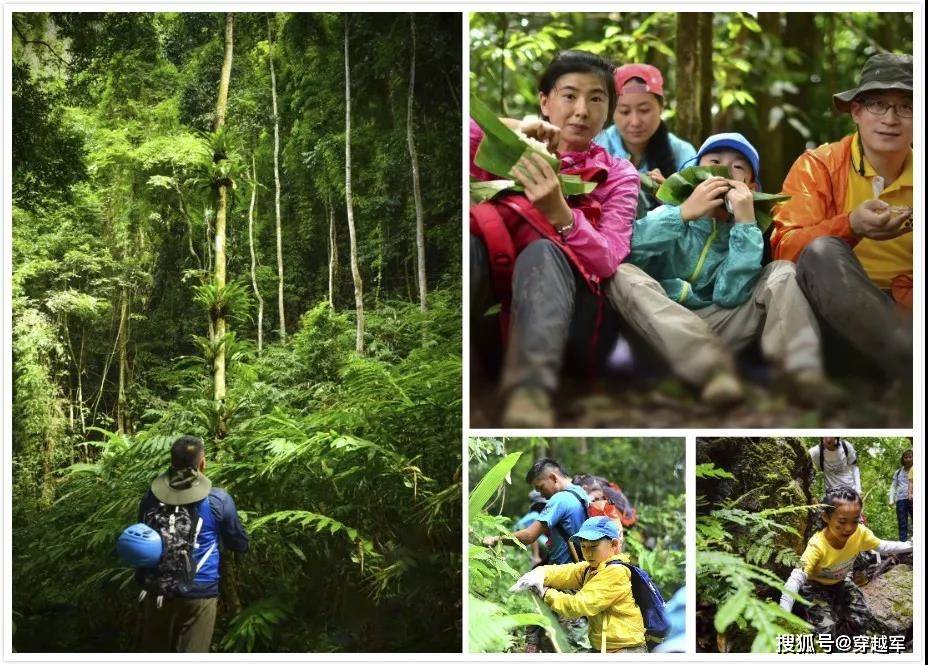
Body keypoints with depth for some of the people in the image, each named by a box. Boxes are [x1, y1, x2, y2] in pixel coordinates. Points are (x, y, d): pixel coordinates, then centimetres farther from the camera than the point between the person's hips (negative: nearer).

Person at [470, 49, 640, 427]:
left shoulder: (617, 176, 16)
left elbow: (608, 259, -4)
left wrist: (558, 212, -22)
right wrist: (504, 127, -11)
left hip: (567, 308, -2)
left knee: (541, 253, -36)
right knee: (469, 243, -31)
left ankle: (530, 402, -67)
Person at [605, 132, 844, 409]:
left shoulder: (743, 231, 11)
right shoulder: (671, 213, 6)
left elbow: (728, 297, -10)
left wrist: (745, 223, -13)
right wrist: (683, 213, -19)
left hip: (717, 327, 2)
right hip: (661, 327, -2)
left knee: (783, 271, -9)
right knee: (624, 274, -28)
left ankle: (800, 372, -38)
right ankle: (711, 367, -46)